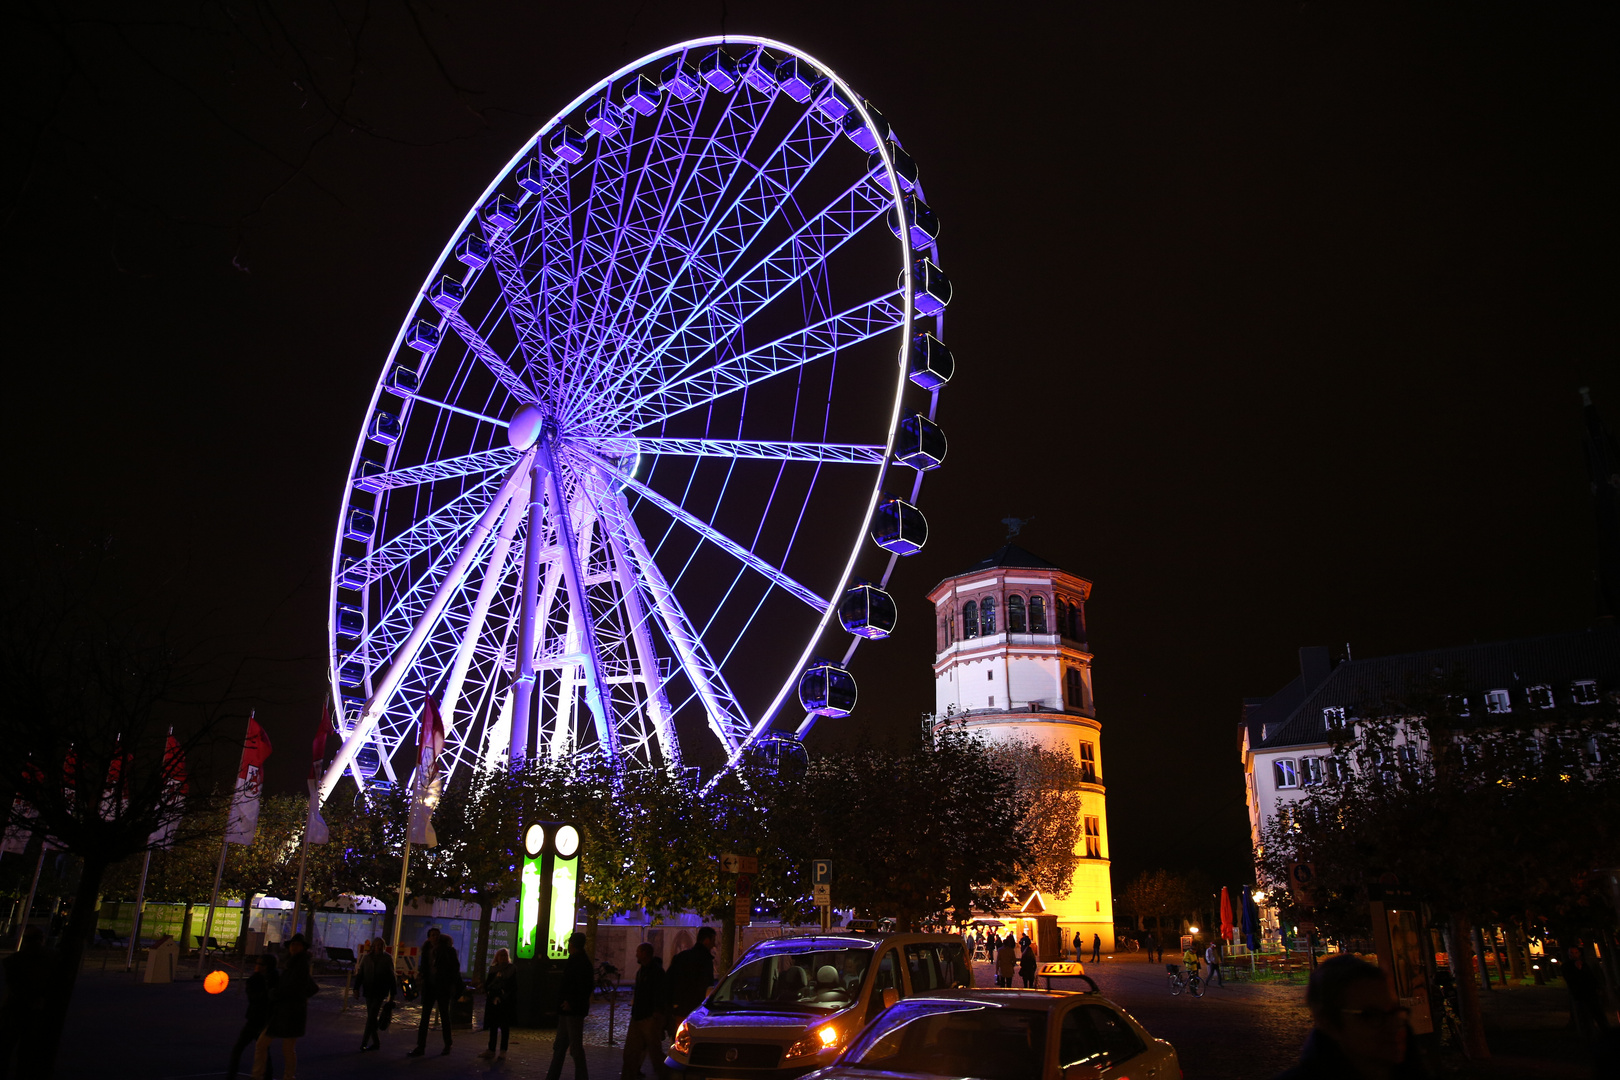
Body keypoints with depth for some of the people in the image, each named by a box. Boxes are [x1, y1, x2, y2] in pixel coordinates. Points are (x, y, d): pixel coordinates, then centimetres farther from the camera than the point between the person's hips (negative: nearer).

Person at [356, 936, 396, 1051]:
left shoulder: (387, 958, 0)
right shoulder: (367, 958, 5)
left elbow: (392, 976, 3)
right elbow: (360, 974, 6)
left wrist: (392, 994, 2)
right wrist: (356, 988, -6)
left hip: (380, 992, -3)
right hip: (369, 991, 3)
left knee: (372, 1015, -13)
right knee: (371, 1017, 7)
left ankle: (364, 1043, -13)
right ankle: (376, 1042, 16)